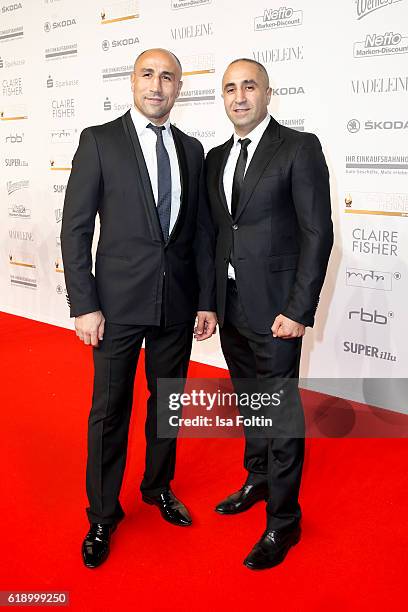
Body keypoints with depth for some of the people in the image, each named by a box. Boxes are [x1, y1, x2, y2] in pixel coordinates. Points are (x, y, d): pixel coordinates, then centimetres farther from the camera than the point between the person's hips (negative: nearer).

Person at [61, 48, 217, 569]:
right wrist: (84, 306, -12)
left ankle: (158, 486, 39)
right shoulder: (99, 141, -3)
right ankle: (103, 513, 25)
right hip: (119, 300, -3)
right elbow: (75, 228, -6)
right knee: (110, 408, 5)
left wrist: (208, 301, 4)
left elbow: (202, 231, 9)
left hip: (178, 302, 4)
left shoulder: (191, 150, 9)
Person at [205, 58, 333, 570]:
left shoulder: (299, 148, -8)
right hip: (229, 304, 6)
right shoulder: (217, 157, 12)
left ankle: (283, 521, 17)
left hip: (275, 307, -6)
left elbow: (317, 232, -12)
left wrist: (299, 310, -17)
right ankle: (258, 480, 41)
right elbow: (216, 231, 14)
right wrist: (209, 299, 8)